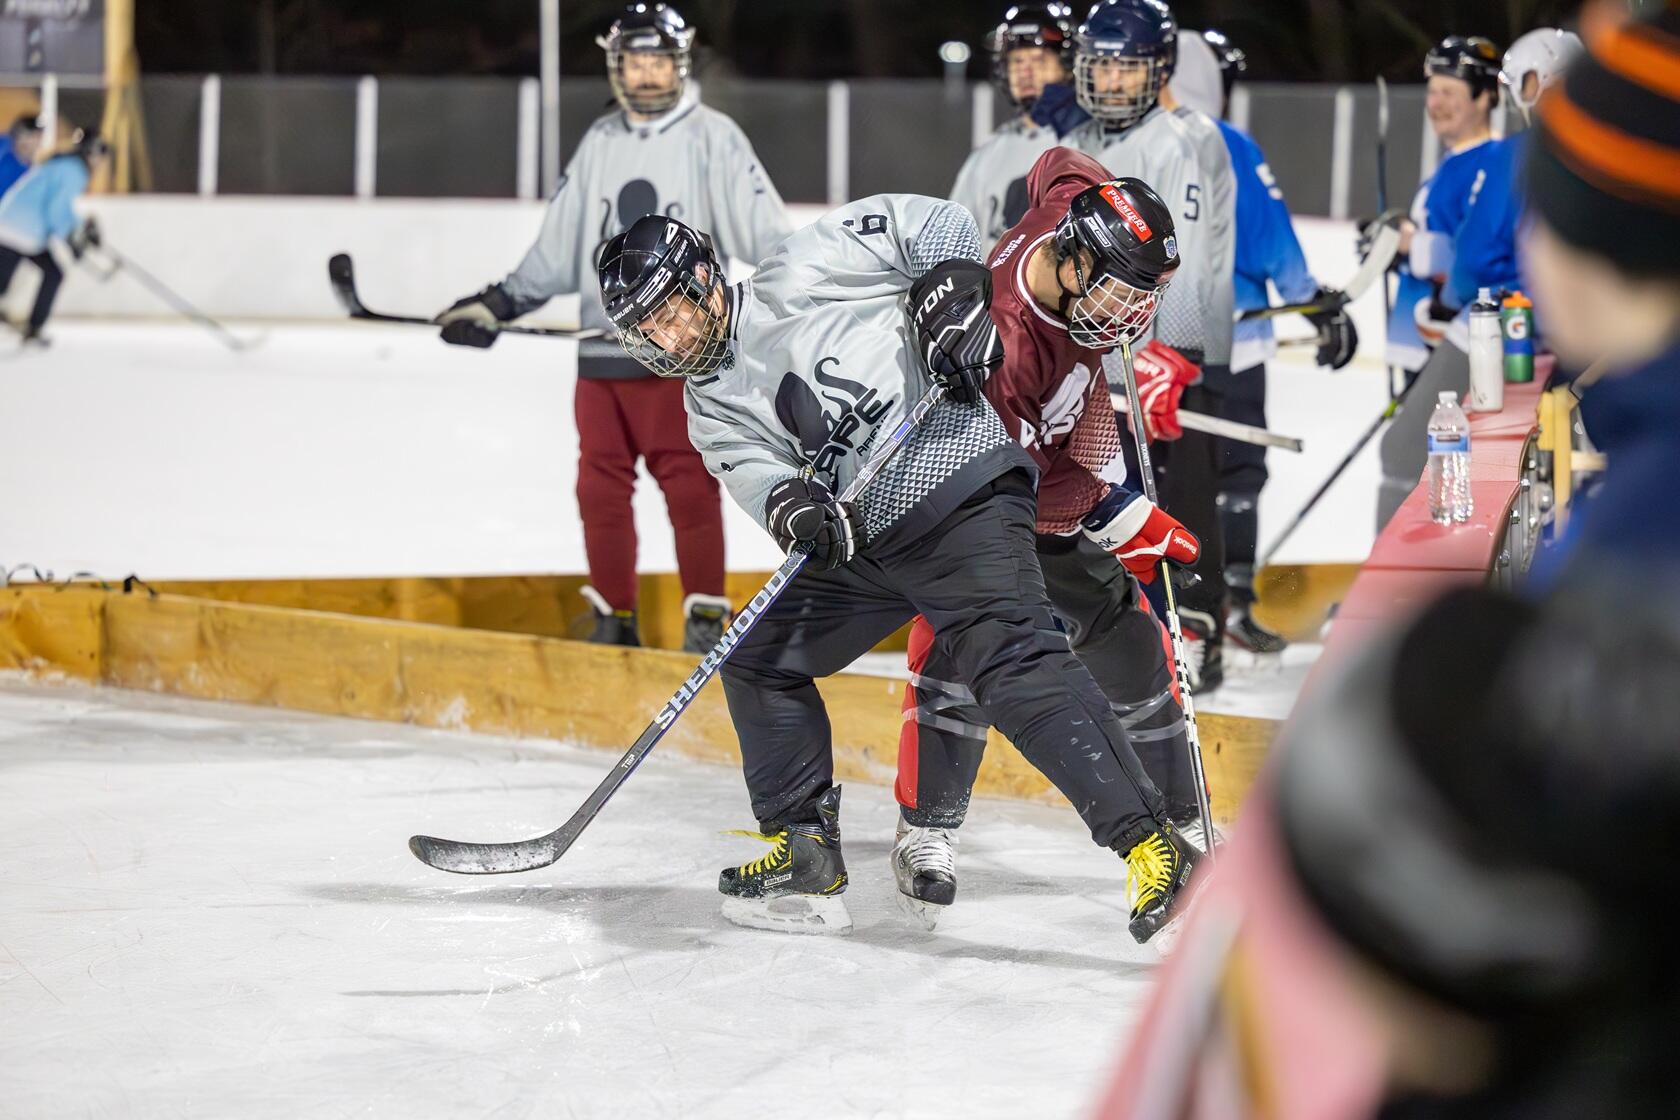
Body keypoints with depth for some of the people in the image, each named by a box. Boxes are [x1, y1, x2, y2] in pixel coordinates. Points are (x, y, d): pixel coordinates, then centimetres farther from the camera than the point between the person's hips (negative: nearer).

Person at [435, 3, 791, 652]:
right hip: (603, 350, 5)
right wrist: (497, 305, 13)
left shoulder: (712, 137, -1)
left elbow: (761, 229, -9)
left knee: (688, 487, -7)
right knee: (600, 486, 6)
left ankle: (706, 619, 0)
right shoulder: (599, 143, 14)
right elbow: (558, 250, 18)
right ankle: (614, 619, 16)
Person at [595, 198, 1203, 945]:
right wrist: (792, 507, -25)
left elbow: (934, 223, -4)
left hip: (960, 497, -9)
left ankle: (1152, 847, -29)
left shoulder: (794, 278, -4)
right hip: (864, 542, 9)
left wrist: (950, 294, -21)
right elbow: (755, 471, -3)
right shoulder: (712, 404, 15)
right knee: (758, 660, 10)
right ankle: (805, 857, 18)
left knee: (1014, 667, -23)